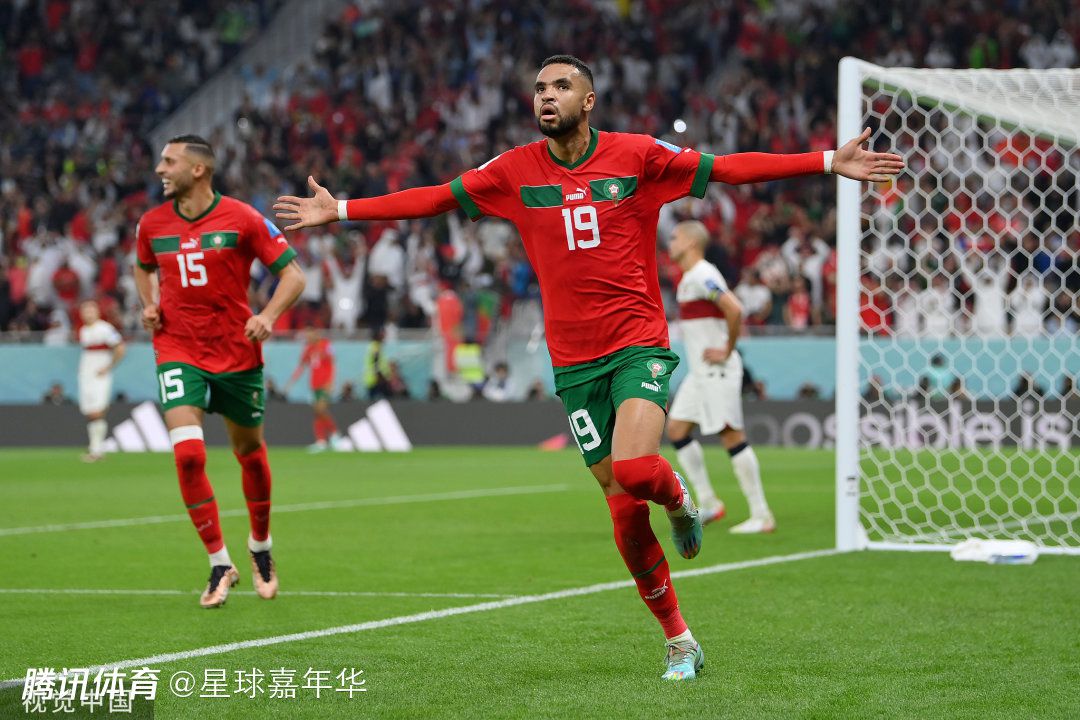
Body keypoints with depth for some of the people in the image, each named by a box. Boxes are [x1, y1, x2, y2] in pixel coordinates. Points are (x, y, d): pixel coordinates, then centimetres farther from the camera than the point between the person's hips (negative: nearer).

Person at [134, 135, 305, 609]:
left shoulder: (242, 219, -9)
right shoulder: (152, 223, 2)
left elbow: (292, 275, -6)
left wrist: (268, 315, -22)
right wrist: (149, 304, 6)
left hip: (238, 354, -1)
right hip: (178, 352, 1)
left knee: (250, 453, 13)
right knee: (188, 455, -17)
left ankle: (260, 547, 39)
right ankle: (219, 565, -5)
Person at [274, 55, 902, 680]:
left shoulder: (636, 155, -1)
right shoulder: (515, 171, 5)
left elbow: (725, 168, 1)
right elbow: (436, 199, 11)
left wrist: (830, 162, -3)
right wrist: (339, 210, 8)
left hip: (640, 345, -2)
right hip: (574, 360, 2)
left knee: (634, 470, -28)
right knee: (625, 513, 1)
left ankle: (679, 499, 9)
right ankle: (680, 641, 15)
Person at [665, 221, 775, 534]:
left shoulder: (702, 276, -15)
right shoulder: (690, 278, 16)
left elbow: (734, 309, -28)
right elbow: (733, 310, 27)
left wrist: (726, 350, -19)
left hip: (717, 370, -11)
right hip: (700, 373, 11)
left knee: (732, 436, -10)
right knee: (676, 428, 9)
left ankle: (761, 516, -8)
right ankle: (708, 503, 13)